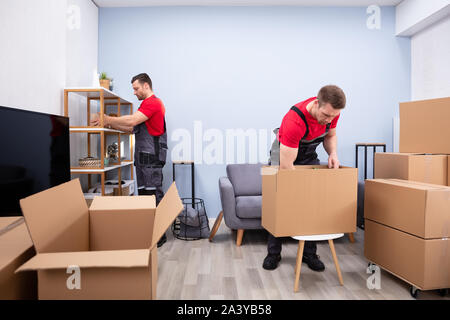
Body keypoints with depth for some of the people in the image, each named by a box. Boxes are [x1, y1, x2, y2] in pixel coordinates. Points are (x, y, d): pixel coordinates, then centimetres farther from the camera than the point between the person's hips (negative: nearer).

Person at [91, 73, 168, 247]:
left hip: (151, 158, -10)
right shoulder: (147, 104, 25)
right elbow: (133, 128, 24)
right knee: (144, 194, 11)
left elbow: (131, 121, -18)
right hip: (143, 157, 10)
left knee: (154, 195, -9)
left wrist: (108, 119, -6)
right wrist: (110, 125, 17)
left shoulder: (153, 102, -8)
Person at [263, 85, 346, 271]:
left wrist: (333, 153, -17)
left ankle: (309, 254, 11)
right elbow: (286, 166, -36)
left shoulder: (331, 111, -19)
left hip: (309, 156, 5)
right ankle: (273, 253, 11)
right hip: (283, 154, -5)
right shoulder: (294, 121, -39)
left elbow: (330, 135, 3)